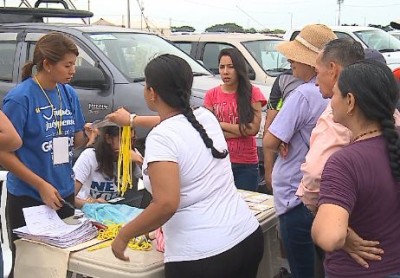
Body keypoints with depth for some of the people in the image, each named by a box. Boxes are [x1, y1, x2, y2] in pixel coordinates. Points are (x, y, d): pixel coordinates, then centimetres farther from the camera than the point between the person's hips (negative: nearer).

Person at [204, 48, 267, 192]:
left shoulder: (252, 93, -1)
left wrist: (221, 124, -7)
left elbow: (254, 129, -9)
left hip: (246, 164, 0)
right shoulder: (211, 95, 2)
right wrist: (242, 131, -10)